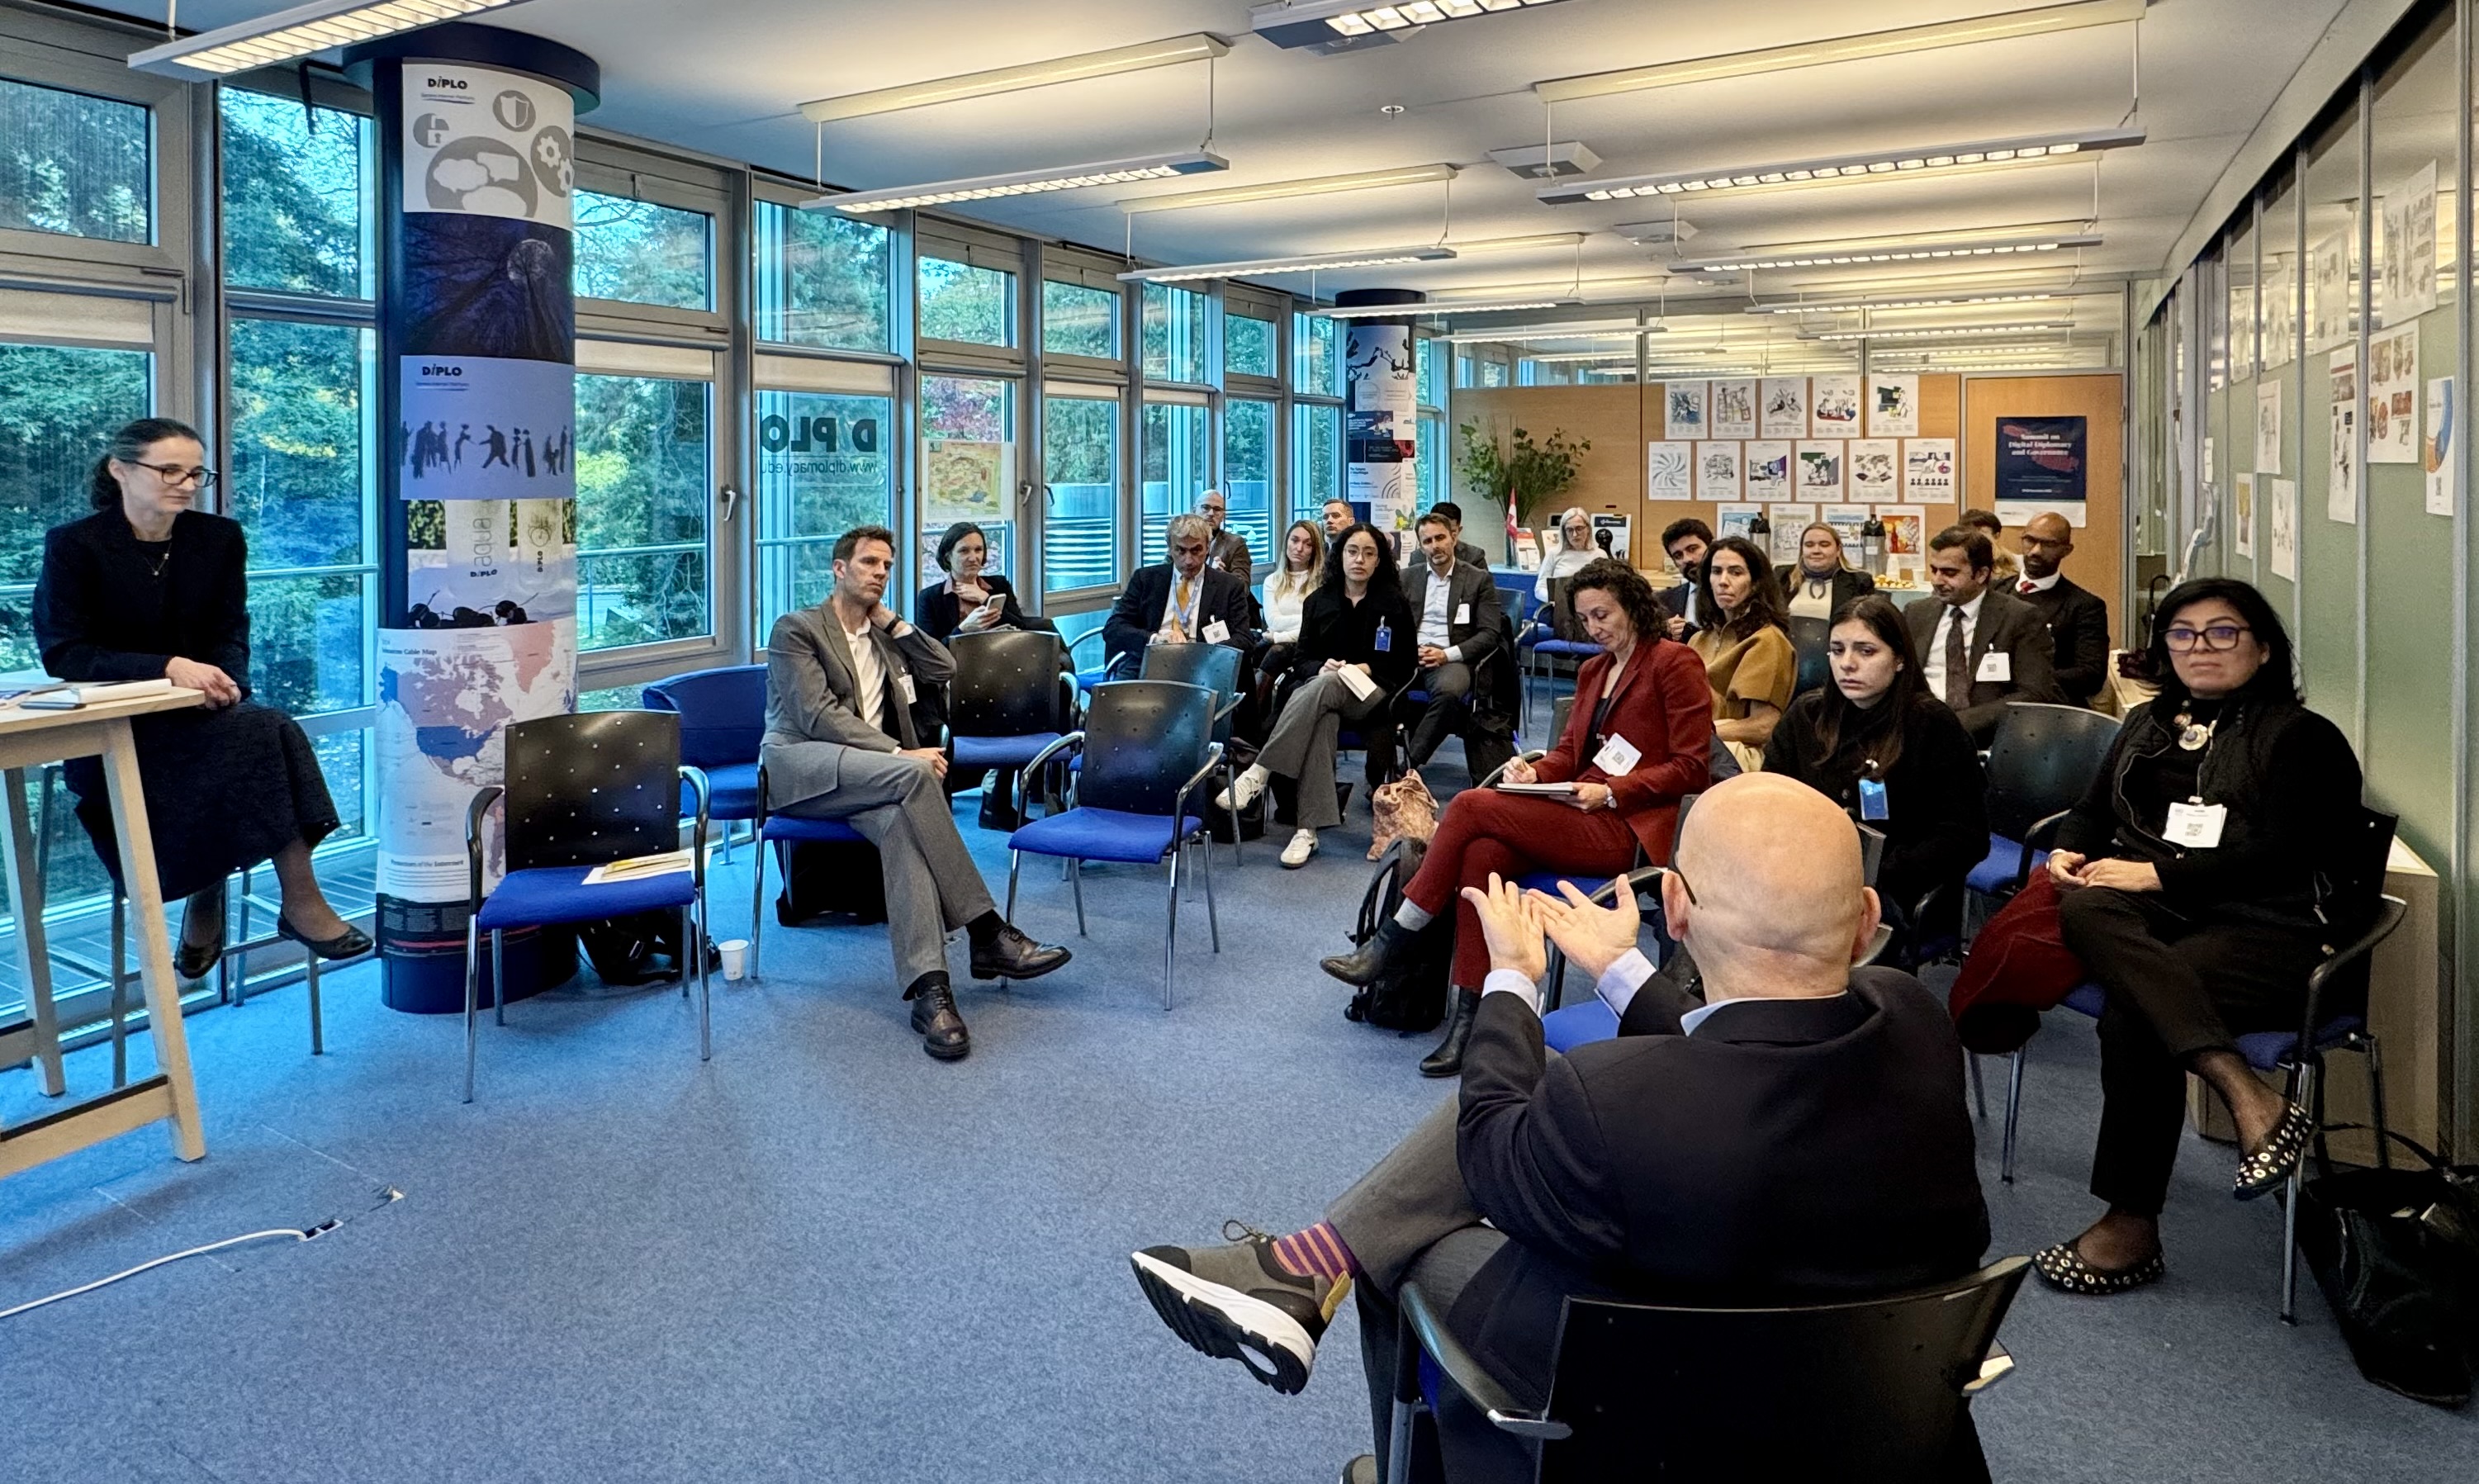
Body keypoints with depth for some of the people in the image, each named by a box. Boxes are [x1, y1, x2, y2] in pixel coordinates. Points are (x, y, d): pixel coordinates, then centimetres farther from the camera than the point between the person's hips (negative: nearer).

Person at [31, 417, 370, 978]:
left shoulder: (220, 538, 8)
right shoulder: (73, 544, -5)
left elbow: (231, 635, 6)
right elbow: (62, 653, -11)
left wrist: (225, 680, -18)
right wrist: (168, 668, -26)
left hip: (201, 714, 5)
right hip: (109, 732, -4)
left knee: (277, 734, -30)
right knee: (262, 733, -30)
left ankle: (206, 902, -17)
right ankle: (300, 903, -24)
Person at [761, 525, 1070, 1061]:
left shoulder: (885, 637, 28)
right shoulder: (797, 629, 6)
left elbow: (944, 670, 17)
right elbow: (817, 716, -9)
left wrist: (892, 622, 12)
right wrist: (899, 754, -18)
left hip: (867, 777, 5)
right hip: (798, 765, -5)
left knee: (902, 822, -34)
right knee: (914, 776, -34)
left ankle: (928, 987, -47)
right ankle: (986, 931, -32)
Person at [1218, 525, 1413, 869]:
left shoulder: (1394, 603, 6)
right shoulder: (1320, 600, 12)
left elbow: (1406, 664, 6)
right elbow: (1301, 658, 11)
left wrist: (1367, 668, -11)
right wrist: (1321, 667, -12)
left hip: (1370, 692, -2)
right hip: (1318, 686, 2)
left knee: (1325, 687, -37)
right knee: (1322, 720, -37)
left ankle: (1258, 774, -42)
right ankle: (1307, 829, -45)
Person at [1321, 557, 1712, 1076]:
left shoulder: (1674, 663, -2)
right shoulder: (1593, 670, 21)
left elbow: (1691, 767, -7)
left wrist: (1611, 792, -17)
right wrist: (1535, 772, -1)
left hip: (1628, 829, -7)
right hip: (1578, 817, 7)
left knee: (1472, 805, -22)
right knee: (1481, 854, -25)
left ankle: (1391, 940, -13)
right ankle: (1469, 1020, -25)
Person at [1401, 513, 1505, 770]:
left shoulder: (1479, 579, 10)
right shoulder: (1408, 577, 19)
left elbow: (1489, 634, 2)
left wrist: (1447, 655, -11)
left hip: (1451, 660, -3)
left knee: (1447, 691, -39)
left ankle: (1409, 764, -33)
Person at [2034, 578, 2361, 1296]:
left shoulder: (2302, 738, 5)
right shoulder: (2148, 724, 25)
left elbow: (2279, 853, -9)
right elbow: (2093, 813, 24)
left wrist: (2155, 873, -15)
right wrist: (2069, 852, 0)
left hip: (2264, 927, -5)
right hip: (2154, 913, 5)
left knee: (2131, 1012, -35)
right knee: (2084, 911, -35)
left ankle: (2132, 1222, -25)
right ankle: (2247, 1096, -43)